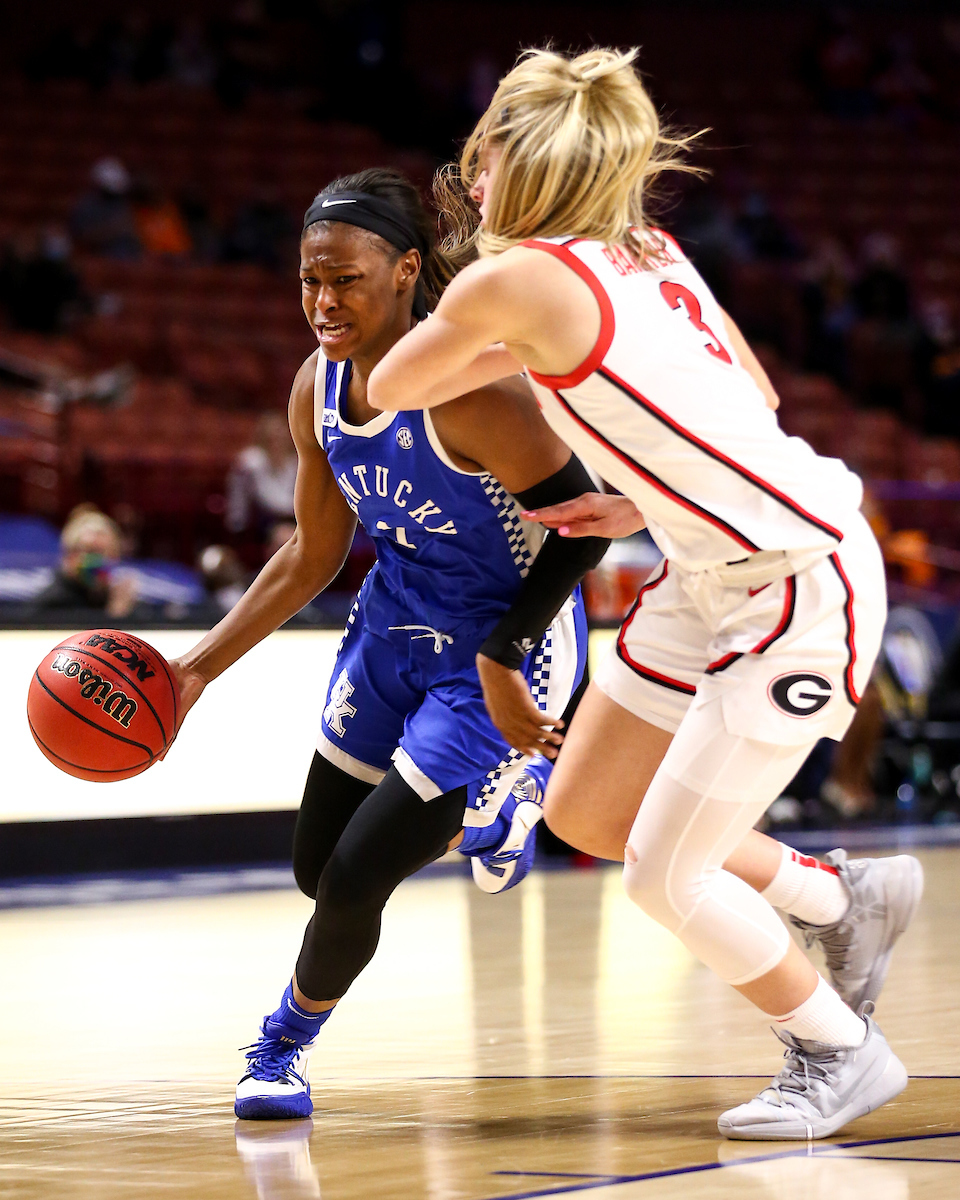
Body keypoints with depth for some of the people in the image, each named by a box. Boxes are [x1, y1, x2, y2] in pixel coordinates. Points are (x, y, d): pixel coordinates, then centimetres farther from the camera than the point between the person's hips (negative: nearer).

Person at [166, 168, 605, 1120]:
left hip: (497, 646, -8)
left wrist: (501, 660, -25)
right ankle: (493, 798, 38)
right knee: (316, 867, 13)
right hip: (393, 623, 8)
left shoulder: (469, 385, -28)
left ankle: (285, 1045, 23)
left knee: (354, 884, -7)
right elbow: (313, 554, 8)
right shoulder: (318, 388, -5)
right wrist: (198, 668, 3)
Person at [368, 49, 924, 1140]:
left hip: (802, 583, -9)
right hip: (716, 568, 9)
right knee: (583, 812, 15)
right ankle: (844, 899, 29)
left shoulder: (515, 278, -17)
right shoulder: (645, 255, 7)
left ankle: (843, 1053, 18)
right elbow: (755, 396, 15)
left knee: (663, 875, -1)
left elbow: (386, 389, -1)